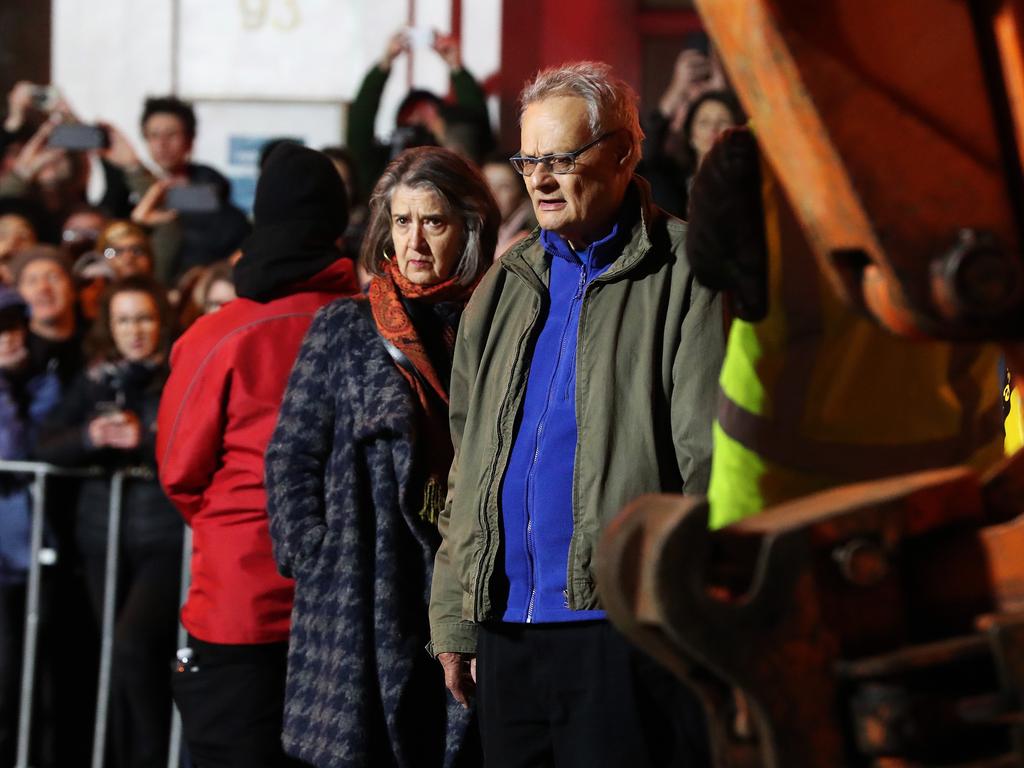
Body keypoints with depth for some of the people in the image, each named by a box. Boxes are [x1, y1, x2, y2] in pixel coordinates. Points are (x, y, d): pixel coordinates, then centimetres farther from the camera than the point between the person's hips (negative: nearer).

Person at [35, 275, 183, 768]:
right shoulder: (95, 381, 11)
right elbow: (47, 446, 4)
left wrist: (144, 440, -21)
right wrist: (89, 437, -14)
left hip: (167, 541, -5)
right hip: (105, 538, 5)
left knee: (134, 642, -20)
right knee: (118, 656, 8)